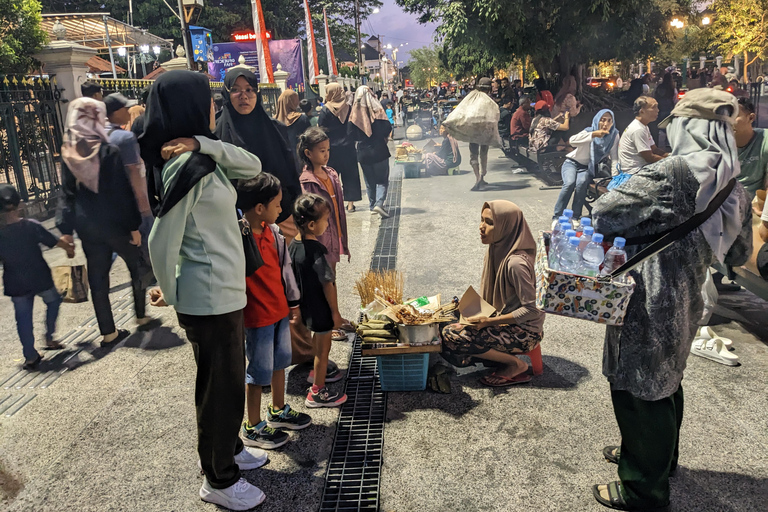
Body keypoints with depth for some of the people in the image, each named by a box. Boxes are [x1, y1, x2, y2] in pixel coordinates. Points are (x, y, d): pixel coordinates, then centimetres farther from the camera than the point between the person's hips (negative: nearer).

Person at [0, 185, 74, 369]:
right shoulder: (31, 226, -16)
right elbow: (56, 242, -8)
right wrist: (69, 247, 12)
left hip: (16, 284, 2)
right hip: (40, 279, -1)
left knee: (23, 318, 12)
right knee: (53, 301, 26)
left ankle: (31, 357, 15)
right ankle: (49, 338, 24)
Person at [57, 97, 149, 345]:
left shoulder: (68, 153, 3)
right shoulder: (109, 151, -12)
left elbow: (67, 193, 4)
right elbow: (124, 191, -15)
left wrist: (66, 228, 7)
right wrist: (134, 224, -10)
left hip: (87, 225, 4)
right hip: (115, 222, -4)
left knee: (97, 277, 9)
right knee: (137, 267, 16)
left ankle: (108, 332, 13)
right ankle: (141, 316, 26)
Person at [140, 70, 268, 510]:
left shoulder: (202, 158, 9)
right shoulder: (186, 166, -20)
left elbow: (253, 167, 1)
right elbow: (163, 240, -20)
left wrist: (206, 144, -13)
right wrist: (169, 293, -5)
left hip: (225, 291, 9)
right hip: (210, 297, -9)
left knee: (229, 379, 23)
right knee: (222, 387, 7)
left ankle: (229, 449, 44)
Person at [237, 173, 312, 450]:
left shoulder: (273, 231, 2)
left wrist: (293, 301, 17)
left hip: (280, 311, 8)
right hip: (257, 317, -8)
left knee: (279, 361, 22)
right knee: (260, 370, 5)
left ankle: (278, 410, 43)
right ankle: (253, 427, 24)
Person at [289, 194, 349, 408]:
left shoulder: (293, 245, -2)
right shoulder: (316, 250, -27)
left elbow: (294, 278, 7)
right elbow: (327, 284, -23)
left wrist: (297, 305, 18)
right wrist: (335, 312, -14)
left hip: (306, 305, 8)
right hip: (320, 307, -8)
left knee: (318, 340, 28)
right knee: (323, 347, 8)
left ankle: (317, 372, 49)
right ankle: (317, 393, 20)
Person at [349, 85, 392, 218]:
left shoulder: (354, 111, -2)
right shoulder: (376, 109, -7)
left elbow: (352, 133, -1)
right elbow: (387, 127, -10)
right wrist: (384, 138, 9)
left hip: (363, 151, 3)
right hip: (379, 150, -2)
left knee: (369, 181, 14)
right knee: (382, 179, 4)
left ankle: (372, 205, 17)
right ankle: (379, 203, -14)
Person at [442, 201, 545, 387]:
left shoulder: (516, 262, -26)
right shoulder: (497, 250, 1)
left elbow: (532, 309, -24)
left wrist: (489, 321, -23)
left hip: (523, 331, -9)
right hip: (504, 319, 9)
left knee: (451, 337, -20)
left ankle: (516, 364, -5)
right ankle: (503, 355, 8)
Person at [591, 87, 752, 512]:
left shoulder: (674, 173, -23)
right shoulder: (733, 187, 3)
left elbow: (603, 214, -21)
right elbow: (738, 253, 15)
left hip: (649, 306, -8)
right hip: (685, 303, 9)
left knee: (637, 390, 7)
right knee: (665, 382, 26)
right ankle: (659, 456, 48)